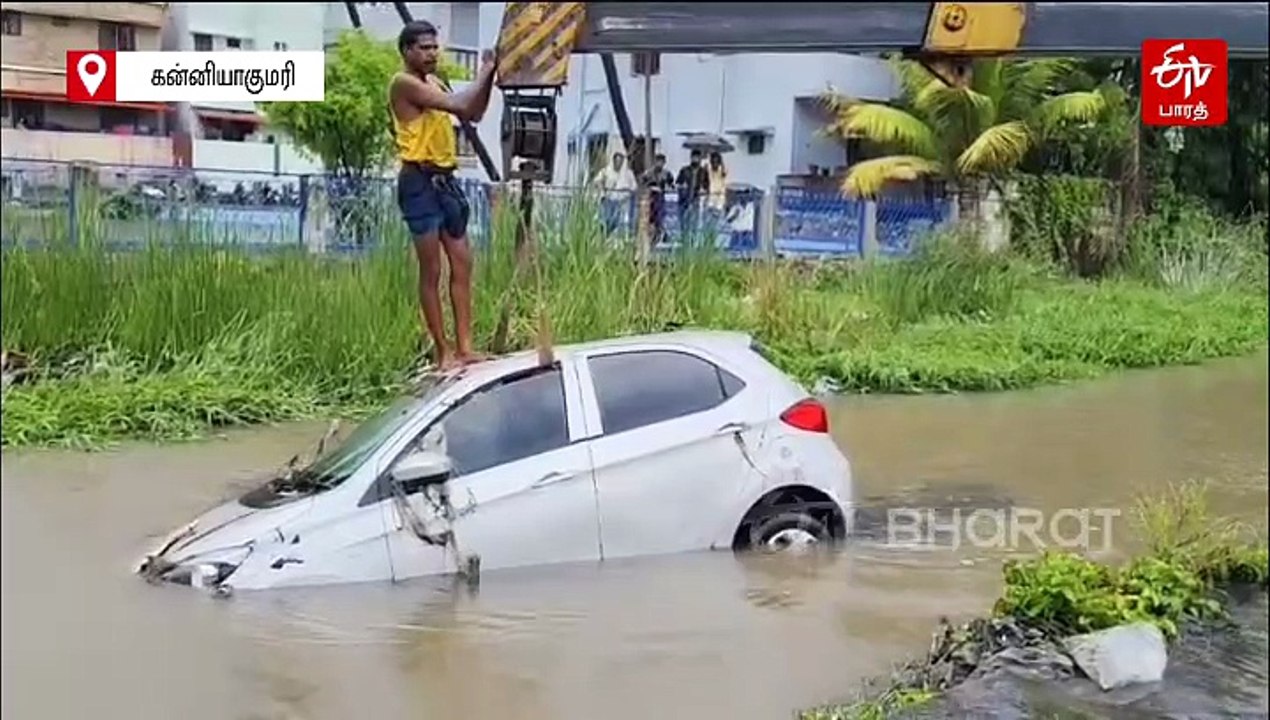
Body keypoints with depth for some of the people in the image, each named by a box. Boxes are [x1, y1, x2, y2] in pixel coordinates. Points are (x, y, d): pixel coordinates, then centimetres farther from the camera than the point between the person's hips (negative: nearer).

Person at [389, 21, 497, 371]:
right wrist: (484, 74, -8)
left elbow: (472, 114, 18)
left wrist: (488, 77, 6)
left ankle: (464, 347, 9)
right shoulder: (405, 83, -11)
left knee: (462, 265, 6)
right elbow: (457, 105, -20)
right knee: (431, 271, -3)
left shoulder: (434, 82, 17)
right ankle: (442, 352, 3)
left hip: (445, 179, 9)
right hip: (420, 181, -9)